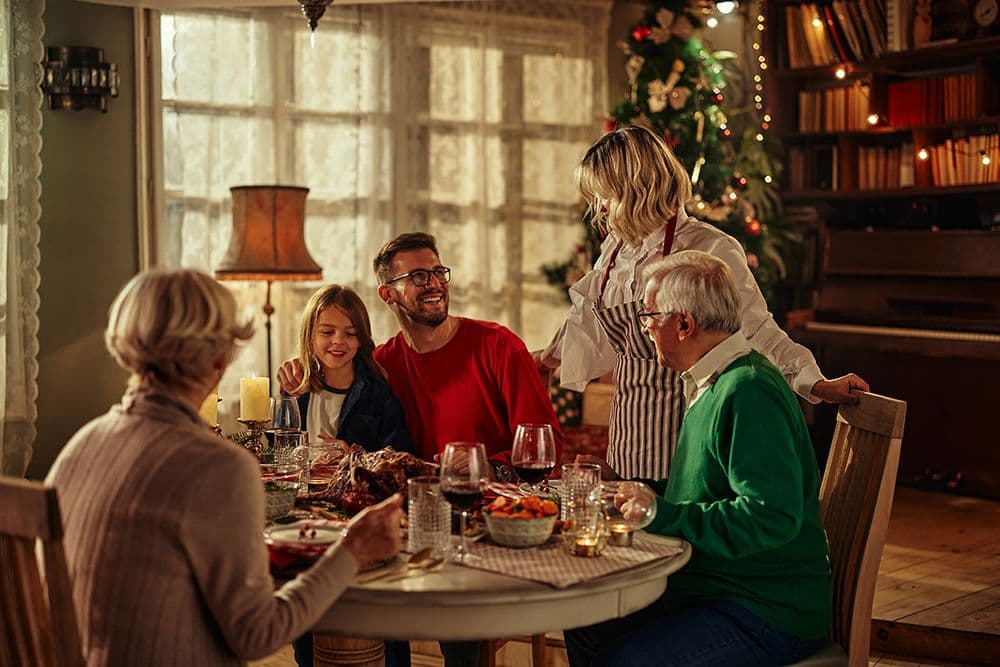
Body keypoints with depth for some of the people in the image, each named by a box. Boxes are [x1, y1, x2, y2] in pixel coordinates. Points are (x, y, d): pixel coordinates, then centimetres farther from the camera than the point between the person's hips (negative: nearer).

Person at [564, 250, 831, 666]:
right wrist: (637, 494, 14)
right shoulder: (712, 385, 13)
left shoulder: (750, 392, -21)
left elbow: (773, 518, -30)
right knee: (584, 628, 7)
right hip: (707, 589, 10)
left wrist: (663, 515, -24)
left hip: (769, 616, -10)